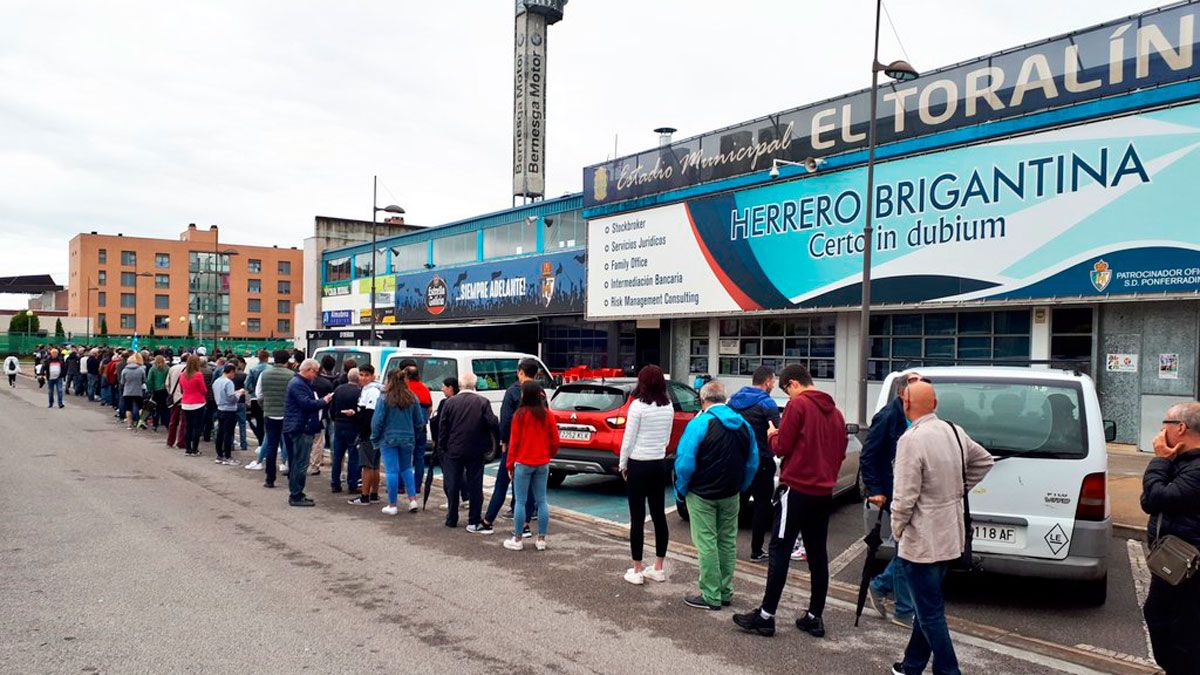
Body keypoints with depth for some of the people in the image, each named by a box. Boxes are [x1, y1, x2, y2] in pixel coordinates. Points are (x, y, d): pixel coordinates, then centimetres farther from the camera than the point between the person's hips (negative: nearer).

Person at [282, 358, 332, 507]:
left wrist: (323, 400, 11)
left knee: (297, 463, 15)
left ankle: (296, 494, 22)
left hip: (301, 429, 11)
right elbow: (307, 404, -23)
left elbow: (309, 402, 25)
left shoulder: (302, 383, 20)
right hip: (300, 429, -11)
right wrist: (324, 401, -10)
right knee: (300, 463, -7)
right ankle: (296, 496, -3)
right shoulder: (298, 384, -15)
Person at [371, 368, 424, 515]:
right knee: (406, 468, 18)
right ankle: (413, 500, 8)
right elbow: (420, 421, 4)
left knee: (392, 471, 2)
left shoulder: (384, 399, -12)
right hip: (407, 439, 4)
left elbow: (377, 421, -10)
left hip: (389, 439, -4)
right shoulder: (412, 398, 0)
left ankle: (392, 505, 8)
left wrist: (375, 438, 3)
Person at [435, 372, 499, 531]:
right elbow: (493, 424, -14)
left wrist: (442, 448, 8)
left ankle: (452, 519, 20)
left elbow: (442, 428, -1)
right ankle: (474, 522, 4)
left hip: (453, 451, 1)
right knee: (475, 486, 5)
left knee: (452, 485, 12)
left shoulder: (450, 403, -3)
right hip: (475, 452, -1)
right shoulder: (483, 402, -8)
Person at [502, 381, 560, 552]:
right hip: (543, 464, 4)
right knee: (541, 501, 9)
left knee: (520, 501, 3)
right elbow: (555, 441, 3)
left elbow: (514, 441, -7)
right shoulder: (547, 415, 0)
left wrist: (510, 465, 1)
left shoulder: (520, 414, -11)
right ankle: (541, 539, 13)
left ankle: (517, 540, 9)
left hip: (523, 463, -4)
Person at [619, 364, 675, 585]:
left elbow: (629, 439, -11)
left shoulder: (638, 405, -14)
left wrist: (622, 464, 2)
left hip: (638, 465, -6)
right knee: (659, 515, 11)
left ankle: (637, 570, 6)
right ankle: (659, 568, 19)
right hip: (659, 463, 6)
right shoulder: (668, 407, 4)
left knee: (637, 517, 1)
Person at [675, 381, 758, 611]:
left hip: (702, 495, -6)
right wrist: (740, 488, 15)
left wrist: (681, 490, -5)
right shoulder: (743, 426, 4)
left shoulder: (700, 423, -16)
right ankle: (725, 592, 24)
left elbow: (685, 462, -19)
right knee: (727, 541, 15)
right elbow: (753, 463, 8)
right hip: (731, 495, 6)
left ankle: (711, 596, 6)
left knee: (706, 543, 1)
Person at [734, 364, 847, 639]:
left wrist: (773, 435, 8)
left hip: (797, 489, -7)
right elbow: (841, 452, 17)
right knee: (817, 554, 11)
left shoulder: (798, 404, -10)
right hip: (823, 492, 7)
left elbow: (782, 447, -11)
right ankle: (815, 617, 16)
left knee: (780, 552, -3)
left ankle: (766, 616, -1)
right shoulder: (834, 411, 11)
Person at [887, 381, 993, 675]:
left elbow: (904, 497, -22)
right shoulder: (955, 432, 3)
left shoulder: (911, 439, -22)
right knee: (928, 606, 20)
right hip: (949, 537, 9)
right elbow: (984, 460, 20)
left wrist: (897, 530, -6)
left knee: (930, 614, 3)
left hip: (921, 541, -9)